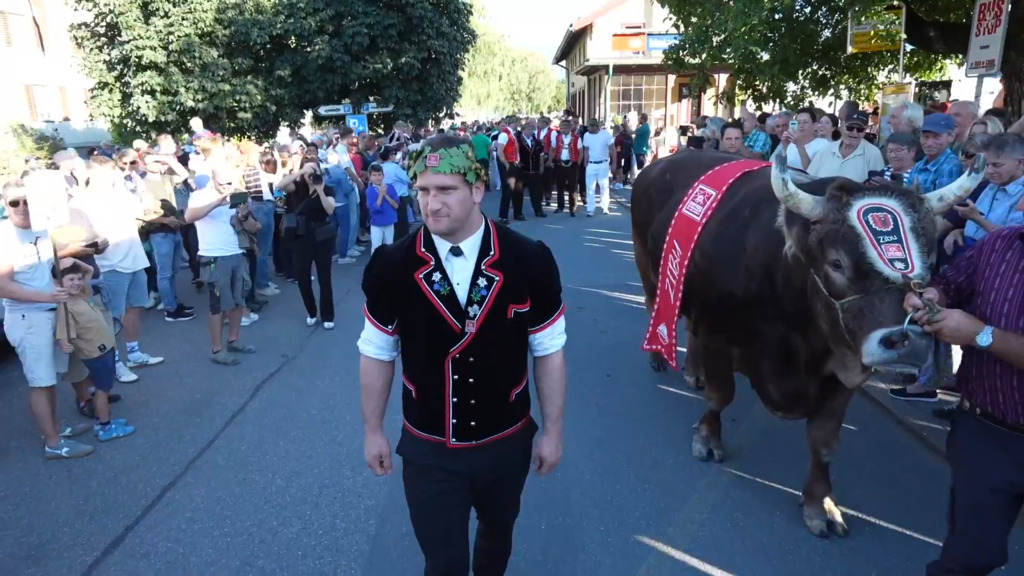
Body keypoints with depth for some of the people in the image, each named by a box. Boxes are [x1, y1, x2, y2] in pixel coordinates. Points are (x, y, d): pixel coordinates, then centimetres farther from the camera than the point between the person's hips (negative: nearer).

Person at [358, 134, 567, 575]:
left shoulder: (529, 260, -16)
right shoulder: (391, 266, -15)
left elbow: (549, 350, -6)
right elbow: (376, 353, -2)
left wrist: (552, 431, -1)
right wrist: (373, 431, 4)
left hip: (507, 443, 2)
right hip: (428, 451, -1)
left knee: (498, 533, 28)